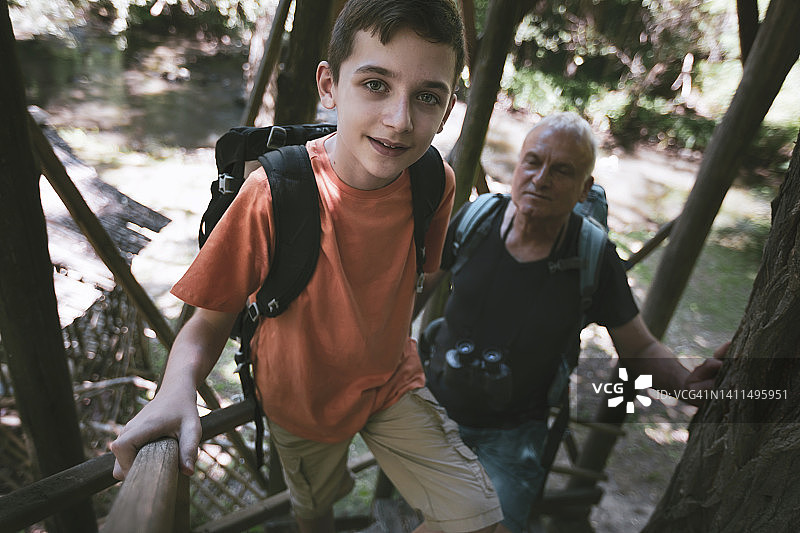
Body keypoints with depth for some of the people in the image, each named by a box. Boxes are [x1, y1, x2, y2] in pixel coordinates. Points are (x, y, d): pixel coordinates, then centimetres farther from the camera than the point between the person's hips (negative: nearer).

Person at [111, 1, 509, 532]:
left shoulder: (437, 184, -19)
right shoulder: (275, 193, -30)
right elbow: (211, 320, -22)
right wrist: (176, 390, -41)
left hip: (392, 379, 2)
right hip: (302, 397, -1)